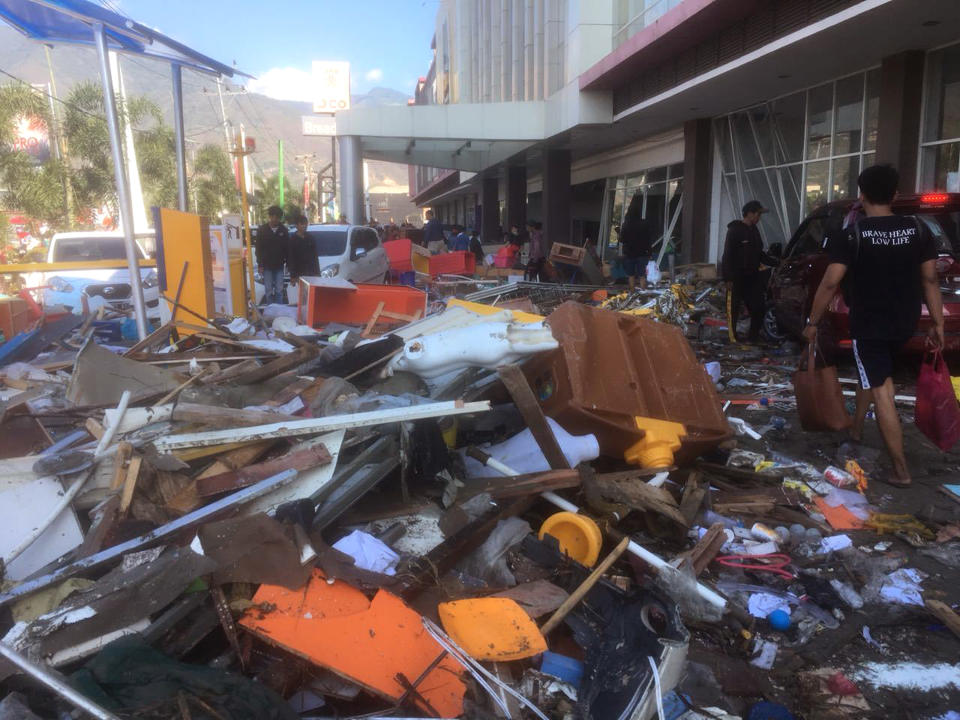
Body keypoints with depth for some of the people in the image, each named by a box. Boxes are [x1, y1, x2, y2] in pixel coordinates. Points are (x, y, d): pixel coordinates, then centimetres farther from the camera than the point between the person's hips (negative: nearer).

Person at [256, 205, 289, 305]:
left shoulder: (284, 230, -1)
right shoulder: (262, 230, -2)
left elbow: (287, 248, 3)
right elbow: (258, 249, -1)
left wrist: (287, 263, -1)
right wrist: (260, 265, -5)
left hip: (279, 265, 1)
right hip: (267, 265, -1)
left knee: (279, 290, 4)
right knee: (268, 291, 3)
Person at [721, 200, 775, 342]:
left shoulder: (754, 230, 12)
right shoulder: (734, 230, -11)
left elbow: (759, 253, 21)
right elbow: (728, 255, -14)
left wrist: (776, 263, 13)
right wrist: (729, 278, -19)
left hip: (752, 276, 7)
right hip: (737, 277, -7)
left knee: (758, 307, 6)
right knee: (734, 308, 0)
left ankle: (754, 336, 17)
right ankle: (733, 336, 10)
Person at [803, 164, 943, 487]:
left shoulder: (850, 234, -13)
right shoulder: (918, 230, 1)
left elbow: (830, 283, -15)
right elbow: (931, 280, 4)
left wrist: (812, 323, -5)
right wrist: (938, 323, 10)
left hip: (868, 325, -5)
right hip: (904, 323, 6)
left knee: (881, 391, -3)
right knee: (872, 373, 28)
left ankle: (901, 470, -1)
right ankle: (856, 428, 43)